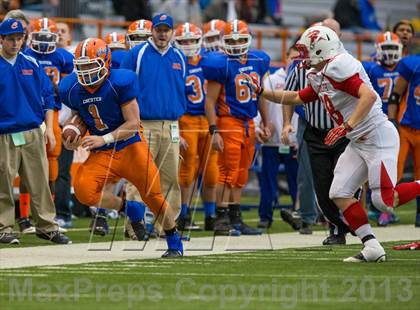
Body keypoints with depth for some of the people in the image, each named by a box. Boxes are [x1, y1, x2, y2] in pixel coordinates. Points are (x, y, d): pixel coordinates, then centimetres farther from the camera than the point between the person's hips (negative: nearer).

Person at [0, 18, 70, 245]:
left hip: (33, 133, 3)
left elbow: (47, 96, 12)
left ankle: (46, 226, 7)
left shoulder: (31, 64, 10)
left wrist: (49, 128, 5)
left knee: (40, 182, 2)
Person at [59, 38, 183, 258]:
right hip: (101, 155, 4)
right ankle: (129, 209, 4)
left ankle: (174, 243, 26)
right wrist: (73, 137, -5)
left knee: (154, 197, -1)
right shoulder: (71, 89, -4)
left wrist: (105, 139, -28)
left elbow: (133, 124, -17)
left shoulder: (120, 83, -19)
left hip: (130, 148, -4)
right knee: (83, 190, -23)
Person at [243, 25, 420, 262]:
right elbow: (296, 98, 27)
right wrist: (260, 91, 25)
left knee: (384, 201, -14)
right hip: (358, 143, 10)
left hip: (378, 136, -10)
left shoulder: (338, 68, -19)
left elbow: (369, 96, -29)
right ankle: (372, 247, 1)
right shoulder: (320, 78, 12)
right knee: (340, 193, 2)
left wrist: (347, 127, -31)